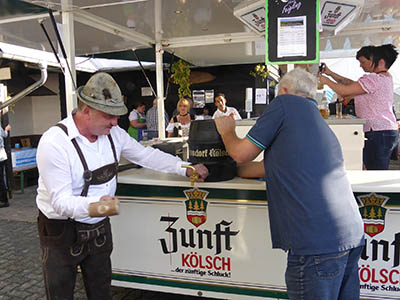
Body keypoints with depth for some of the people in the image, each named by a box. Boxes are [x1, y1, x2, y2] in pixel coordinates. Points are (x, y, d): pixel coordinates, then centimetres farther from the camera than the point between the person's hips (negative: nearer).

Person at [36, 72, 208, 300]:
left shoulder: (113, 133, -4)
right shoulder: (54, 143, -24)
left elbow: (146, 155, 6)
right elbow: (61, 200, -26)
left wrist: (185, 168, 0)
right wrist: (93, 207, -46)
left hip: (100, 228, 5)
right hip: (62, 232, -5)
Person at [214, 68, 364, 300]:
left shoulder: (286, 103, 1)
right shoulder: (321, 123, 24)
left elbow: (241, 154, 3)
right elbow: (278, 166, 30)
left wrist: (227, 131, 25)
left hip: (317, 243, -8)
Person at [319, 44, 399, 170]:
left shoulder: (373, 79, -15)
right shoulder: (386, 77, 18)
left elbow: (345, 91, -17)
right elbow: (353, 84, 18)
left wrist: (326, 80, -2)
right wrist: (330, 73, 14)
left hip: (378, 133, -11)